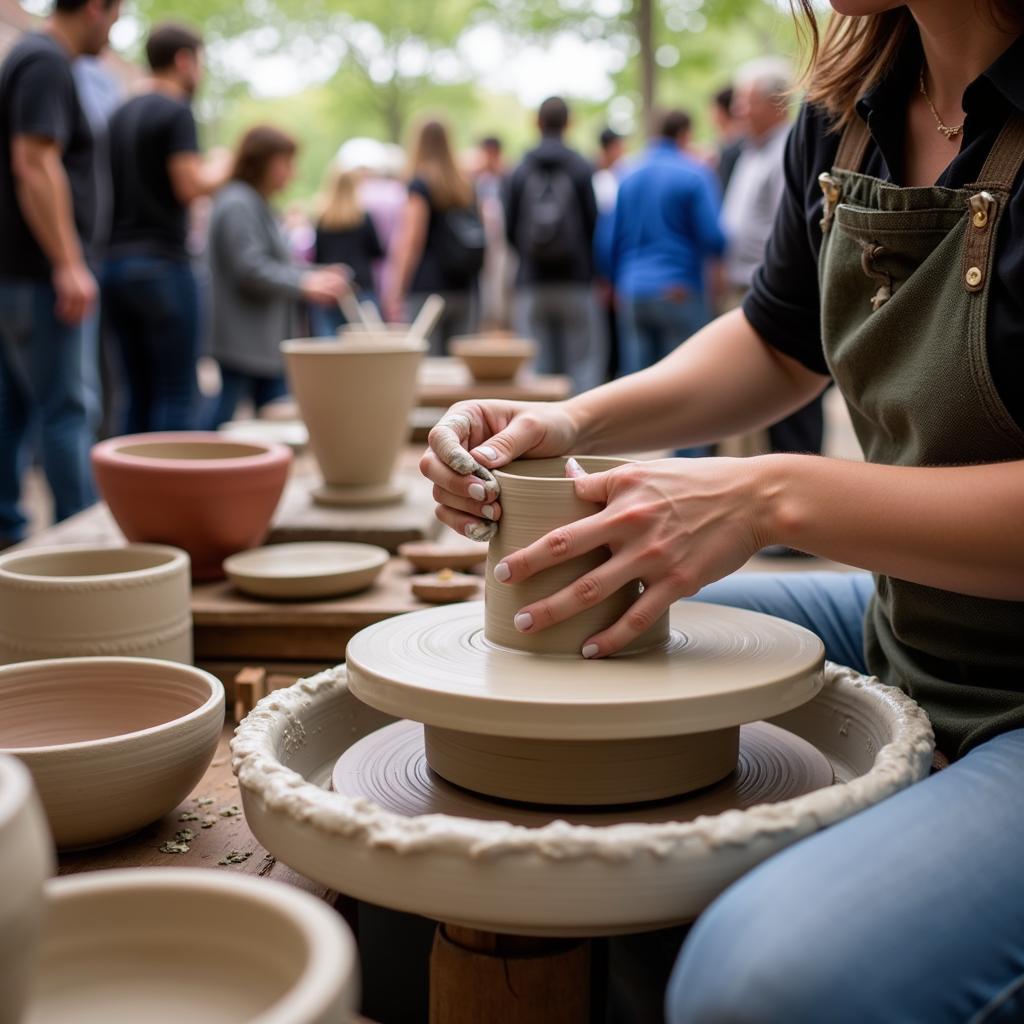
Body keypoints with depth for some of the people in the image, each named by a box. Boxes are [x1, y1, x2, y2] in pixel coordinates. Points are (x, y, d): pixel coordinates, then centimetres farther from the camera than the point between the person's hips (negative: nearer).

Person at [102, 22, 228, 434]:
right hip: (162, 263, -7)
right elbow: (190, 186, -16)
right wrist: (220, 170, 4)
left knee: (140, 394, 11)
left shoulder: (120, 115, 16)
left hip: (115, 263, 8)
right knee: (177, 395, -3)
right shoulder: (176, 111, -6)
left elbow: (109, 188, 20)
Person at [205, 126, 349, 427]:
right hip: (243, 343, -10)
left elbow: (278, 262, 22)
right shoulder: (237, 205, -14)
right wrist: (305, 283, -25)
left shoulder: (258, 205, 19)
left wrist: (317, 276, 7)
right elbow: (251, 269, -22)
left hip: (266, 343, 10)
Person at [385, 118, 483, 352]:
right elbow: (479, 238, 14)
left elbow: (411, 242, -10)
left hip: (427, 288, -6)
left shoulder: (420, 184, -5)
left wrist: (396, 293, -8)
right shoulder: (466, 185, 11)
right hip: (464, 289, 6)